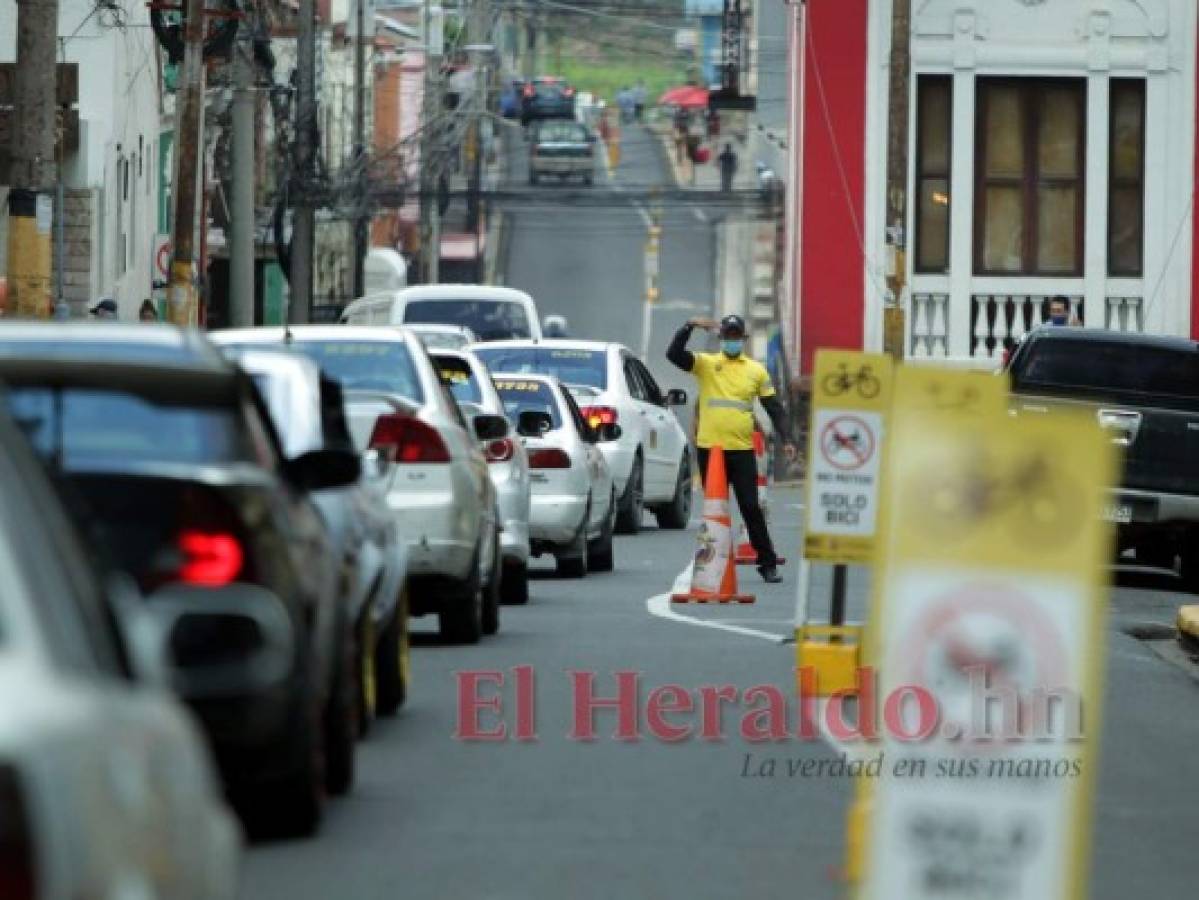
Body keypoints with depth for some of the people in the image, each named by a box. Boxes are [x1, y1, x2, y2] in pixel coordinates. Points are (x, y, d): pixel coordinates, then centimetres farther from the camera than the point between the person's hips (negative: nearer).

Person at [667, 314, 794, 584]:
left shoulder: (756, 370, 8)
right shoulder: (706, 364, 4)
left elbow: (774, 408, 8)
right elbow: (673, 353, -10)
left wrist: (786, 439, -2)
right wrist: (690, 327, -21)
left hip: (742, 450, 0)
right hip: (710, 449, 0)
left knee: (751, 508, -1)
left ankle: (768, 564, 4)